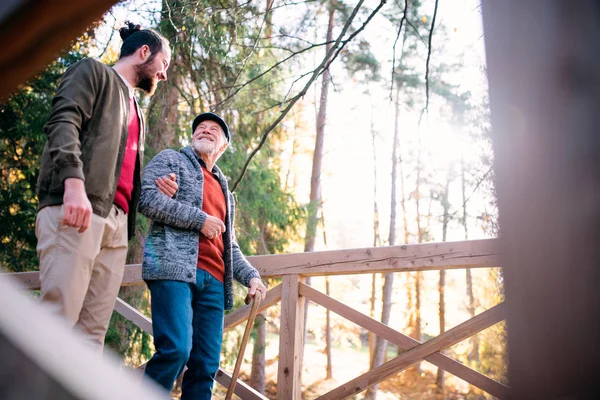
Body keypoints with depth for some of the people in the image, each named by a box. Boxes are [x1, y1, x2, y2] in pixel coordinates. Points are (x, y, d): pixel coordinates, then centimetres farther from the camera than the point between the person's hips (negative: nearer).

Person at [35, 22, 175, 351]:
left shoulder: (135, 111, 33)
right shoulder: (94, 71, 11)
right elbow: (62, 122, -8)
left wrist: (154, 189, 9)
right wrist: (74, 183, -24)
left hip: (116, 223, 8)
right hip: (75, 210, -7)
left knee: (92, 331, -1)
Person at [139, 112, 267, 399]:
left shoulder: (224, 189, 30)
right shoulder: (171, 160, 13)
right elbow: (147, 198, -6)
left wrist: (251, 275, 13)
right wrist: (200, 220, -7)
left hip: (213, 281, 6)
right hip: (174, 268, -6)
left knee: (207, 364, 0)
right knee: (176, 349, -21)